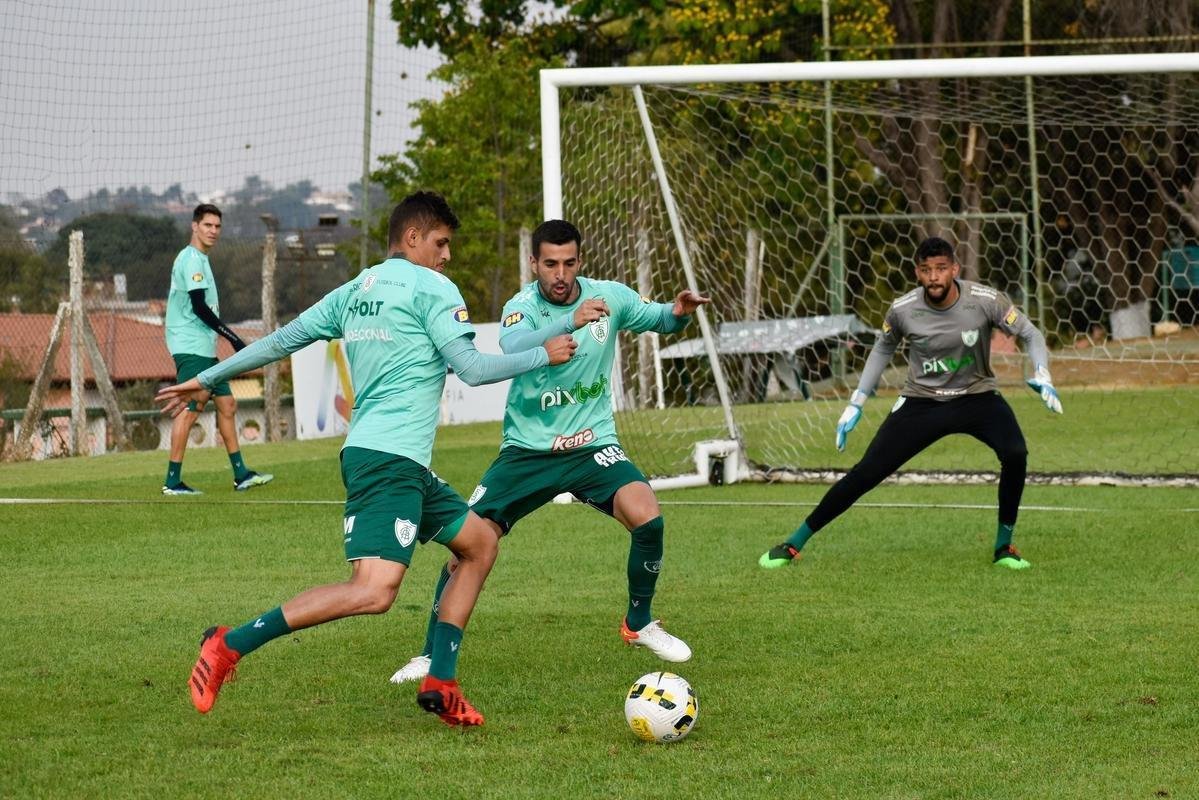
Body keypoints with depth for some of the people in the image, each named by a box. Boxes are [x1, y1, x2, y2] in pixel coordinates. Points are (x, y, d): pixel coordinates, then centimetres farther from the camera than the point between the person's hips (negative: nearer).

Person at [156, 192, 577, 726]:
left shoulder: (353, 292, 18)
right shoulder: (430, 287, -5)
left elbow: (280, 341, 18)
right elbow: (471, 369, -9)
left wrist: (206, 380, 25)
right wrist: (544, 355, 4)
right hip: (390, 457, -10)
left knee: (478, 544, 19)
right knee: (374, 591, -22)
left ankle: (440, 684, 13)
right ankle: (230, 645, -23)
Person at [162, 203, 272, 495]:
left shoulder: (199, 260, 19)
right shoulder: (191, 259, -12)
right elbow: (199, 307, -20)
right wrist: (232, 337, -18)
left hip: (204, 348, 10)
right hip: (191, 347, -10)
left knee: (227, 404, 10)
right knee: (189, 410, -10)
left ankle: (240, 474, 13)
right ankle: (172, 481, -8)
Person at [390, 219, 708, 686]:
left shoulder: (608, 296, -5)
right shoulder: (523, 307, -15)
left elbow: (658, 321, 13)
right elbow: (512, 348, -38)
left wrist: (678, 313, -12)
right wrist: (570, 322, -53)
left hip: (592, 445, 1)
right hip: (527, 450, -1)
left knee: (647, 517, -23)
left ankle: (639, 624, 2)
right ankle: (433, 655, 8)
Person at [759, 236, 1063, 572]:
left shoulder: (985, 301, -20)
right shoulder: (902, 310, -15)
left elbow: (1030, 334, -7)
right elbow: (883, 348, 7)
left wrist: (1042, 376, -25)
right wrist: (856, 403, 6)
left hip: (977, 396, 0)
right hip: (921, 402, 0)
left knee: (1015, 454, -27)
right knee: (866, 472, -9)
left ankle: (1003, 547, -6)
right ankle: (793, 544, 2)